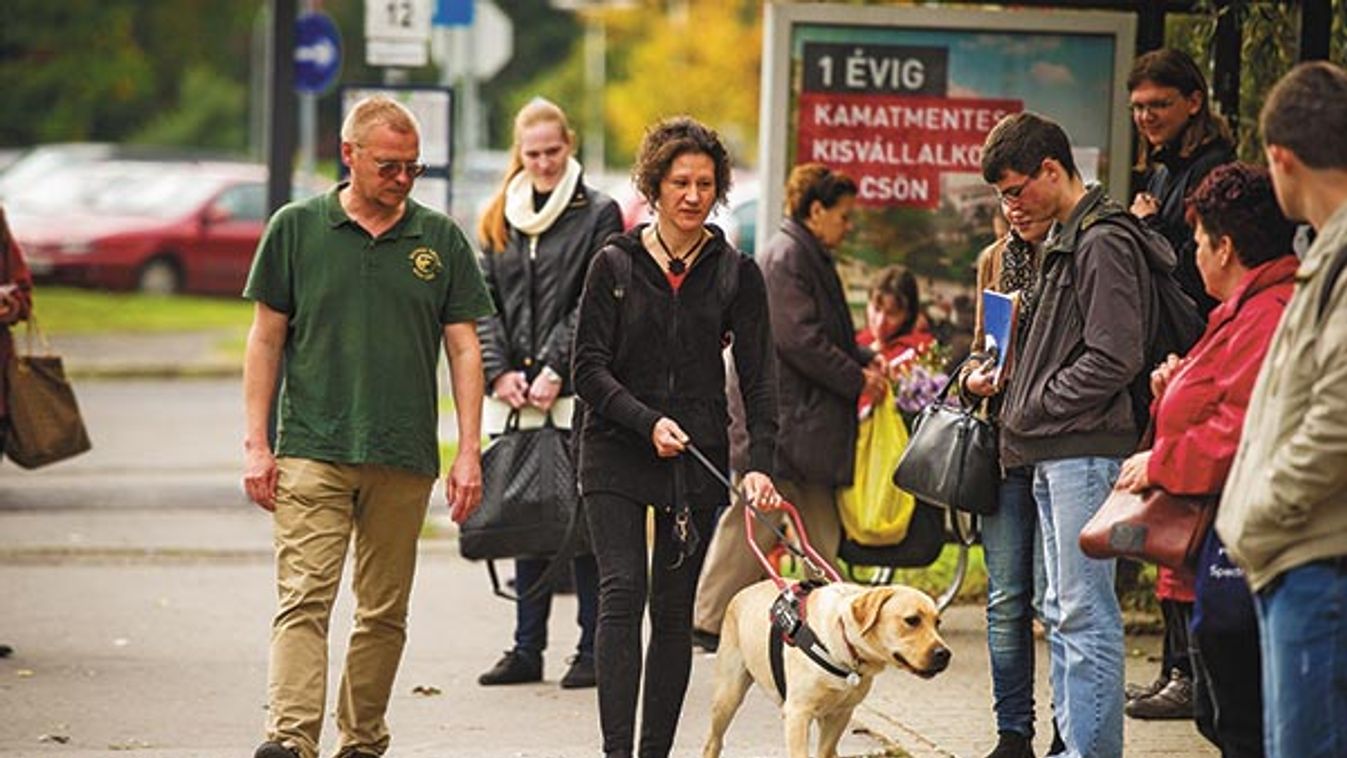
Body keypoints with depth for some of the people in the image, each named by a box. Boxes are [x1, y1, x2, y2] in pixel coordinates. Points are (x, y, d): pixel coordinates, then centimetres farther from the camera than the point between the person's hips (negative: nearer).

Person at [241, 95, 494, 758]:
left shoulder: (440, 240, 8)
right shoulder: (297, 229, 4)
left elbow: (464, 349, 9)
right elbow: (266, 340, 7)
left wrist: (469, 453, 2)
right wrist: (256, 444, 0)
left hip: (405, 457, 2)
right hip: (313, 450, -2)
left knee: (384, 612, 7)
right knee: (303, 598, -14)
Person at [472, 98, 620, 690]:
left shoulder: (598, 214, 1)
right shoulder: (499, 220, 15)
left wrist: (555, 371, -13)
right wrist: (499, 371, -3)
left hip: (576, 392, -4)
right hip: (516, 394, 4)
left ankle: (592, 649, 0)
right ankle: (527, 648, 11)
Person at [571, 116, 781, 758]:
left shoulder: (736, 274, 4)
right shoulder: (614, 265, 2)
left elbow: (757, 378, -1)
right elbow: (589, 368, -1)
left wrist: (759, 463, -15)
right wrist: (648, 422, -16)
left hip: (697, 462, 2)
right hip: (616, 454, -1)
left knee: (674, 608, 3)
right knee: (622, 592, -13)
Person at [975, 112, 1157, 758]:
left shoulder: (1104, 243, -13)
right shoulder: (1065, 239, 18)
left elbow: (1113, 359, -19)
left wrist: (1030, 411, -13)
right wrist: (1002, 374, 11)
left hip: (1087, 450, -11)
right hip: (1055, 454, 11)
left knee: (1085, 612, -9)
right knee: (1062, 611, 13)